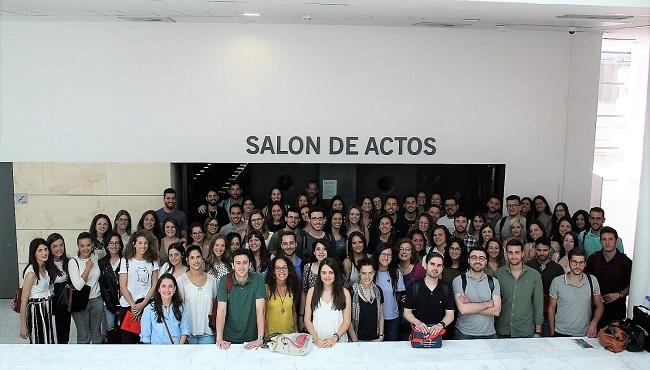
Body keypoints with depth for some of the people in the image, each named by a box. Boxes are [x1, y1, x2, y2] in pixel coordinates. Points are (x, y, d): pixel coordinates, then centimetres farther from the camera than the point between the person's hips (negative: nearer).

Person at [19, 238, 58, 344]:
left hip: (47, 308, 8)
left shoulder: (45, 268, 4)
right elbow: (24, 301, -16)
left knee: (49, 341, 15)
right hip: (36, 310, -8)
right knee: (39, 342, 5)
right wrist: (23, 327, -14)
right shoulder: (31, 272, -19)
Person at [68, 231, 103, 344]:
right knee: (83, 336, 5)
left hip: (97, 300, 4)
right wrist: (88, 268, -19)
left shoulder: (96, 258, 1)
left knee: (96, 333, 15)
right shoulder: (73, 262, -12)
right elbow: (78, 286, -21)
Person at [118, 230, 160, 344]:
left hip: (146, 305, 1)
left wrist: (143, 304, -8)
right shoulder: (126, 261, 3)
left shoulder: (153, 262, 8)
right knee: (127, 339, 1)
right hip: (127, 305, -1)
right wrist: (133, 305, -10)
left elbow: (154, 286, 3)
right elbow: (123, 287, -2)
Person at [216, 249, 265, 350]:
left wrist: (260, 339, -22)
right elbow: (221, 311, -12)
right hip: (230, 339, 1)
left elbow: (260, 310, -15)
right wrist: (219, 339, -23)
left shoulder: (258, 280, -10)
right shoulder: (225, 282, -7)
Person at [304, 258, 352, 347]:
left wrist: (335, 338, -8)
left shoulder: (344, 293, 5)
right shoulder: (312, 291, 6)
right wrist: (316, 338, -6)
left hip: (339, 342, 0)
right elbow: (307, 320, 6)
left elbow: (347, 322, 4)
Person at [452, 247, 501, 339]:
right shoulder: (458, 280, -5)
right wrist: (488, 303, -10)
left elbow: (496, 311, -8)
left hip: (488, 334, 2)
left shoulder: (493, 282, 3)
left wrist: (470, 306, -15)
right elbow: (463, 309, -17)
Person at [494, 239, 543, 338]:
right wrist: (492, 329, 1)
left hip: (526, 332, 0)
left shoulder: (534, 275, -1)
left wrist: (538, 332, 0)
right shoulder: (498, 274, -2)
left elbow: (538, 304, 2)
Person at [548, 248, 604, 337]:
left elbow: (599, 306, 7)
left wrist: (593, 324, -9)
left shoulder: (592, 281, -2)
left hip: (585, 335, 1)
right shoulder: (557, 282, -7)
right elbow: (551, 308, 1)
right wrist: (551, 333, 0)